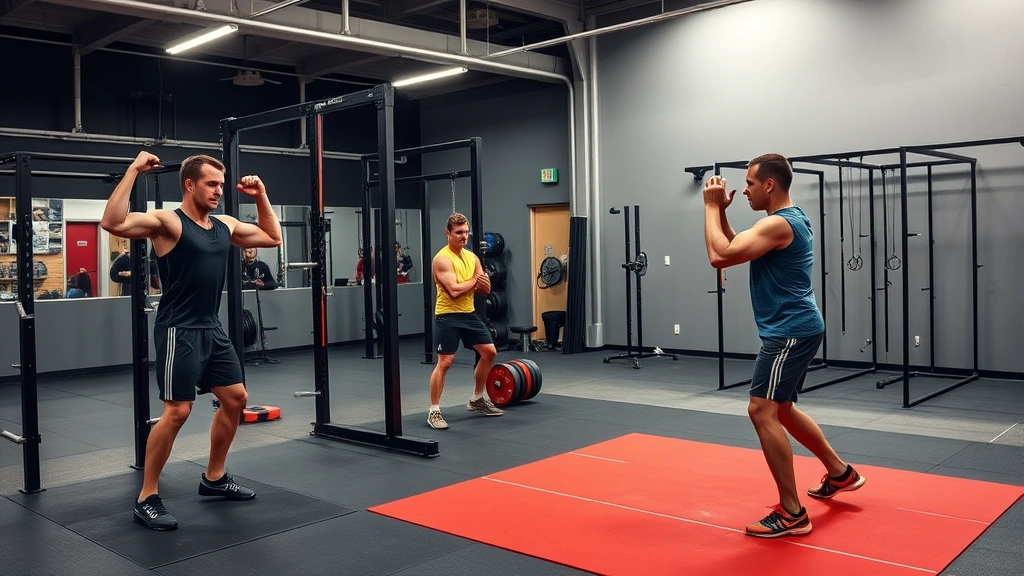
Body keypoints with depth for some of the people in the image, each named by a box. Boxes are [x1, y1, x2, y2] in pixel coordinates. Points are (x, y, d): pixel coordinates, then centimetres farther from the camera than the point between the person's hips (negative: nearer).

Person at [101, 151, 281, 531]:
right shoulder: (167, 222, -12)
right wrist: (133, 170, -27)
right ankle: (146, 498, 3)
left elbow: (273, 238, 21)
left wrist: (260, 196, 13)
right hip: (178, 332, -8)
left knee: (235, 398, 12)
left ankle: (214, 478, 28)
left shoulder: (225, 226, 9)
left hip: (212, 329, 8)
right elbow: (112, 223, -28)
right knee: (177, 411, -11)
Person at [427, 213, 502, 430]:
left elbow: (486, 289, 10)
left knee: (489, 352, 13)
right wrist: (474, 280, -10)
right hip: (448, 316, -8)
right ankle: (434, 411, -3)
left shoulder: (472, 257, 10)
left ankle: (477, 399, 28)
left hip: (469, 313, 8)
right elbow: (454, 290, -25)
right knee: (444, 362, -11)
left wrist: (479, 282, -13)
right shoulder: (442, 259, -15)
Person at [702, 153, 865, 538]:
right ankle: (840, 473, 37)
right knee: (781, 411, 21)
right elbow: (737, 250, 23)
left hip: (789, 332, -11)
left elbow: (720, 256, -25)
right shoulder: (791, 219, 15)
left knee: (762, 412, -13)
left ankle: (791, 514, -9)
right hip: (794, 329, 11)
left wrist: (711, 206, -14)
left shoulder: (778, 224, -18)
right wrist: (722, 212, 12)